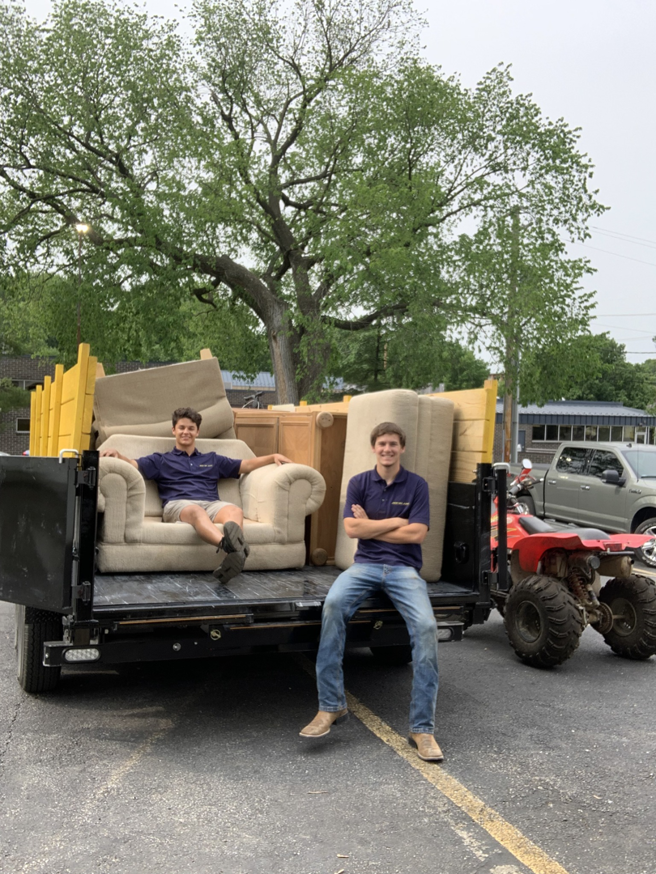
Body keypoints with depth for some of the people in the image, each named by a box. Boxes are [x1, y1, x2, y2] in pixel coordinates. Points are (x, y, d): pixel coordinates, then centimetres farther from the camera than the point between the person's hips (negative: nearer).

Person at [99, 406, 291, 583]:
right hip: (177, 505, -2)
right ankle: (229, 545, -71)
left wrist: (273, 457, 17)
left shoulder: (212, 459, 34)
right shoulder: (160, 460, 28)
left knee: (235, 510, -35)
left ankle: (232, 554, -65)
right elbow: (133, 465, 12)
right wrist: (117, 455, -10)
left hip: (211, 504, 3)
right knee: (195, 511, -41)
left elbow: (247, 465, 32)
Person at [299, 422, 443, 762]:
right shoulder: (359, 483, 10)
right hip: (366, 564, 1)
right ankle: (331, 705, -21)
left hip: (404, 567, -1)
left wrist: (371, 525, -2)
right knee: (333, 604, -31)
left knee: (426, 626, -27)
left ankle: (422, 727, -17)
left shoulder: (417, 485, 6)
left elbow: (417, 534, -5)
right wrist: (395, 522, -3)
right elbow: (352, 528, -3)